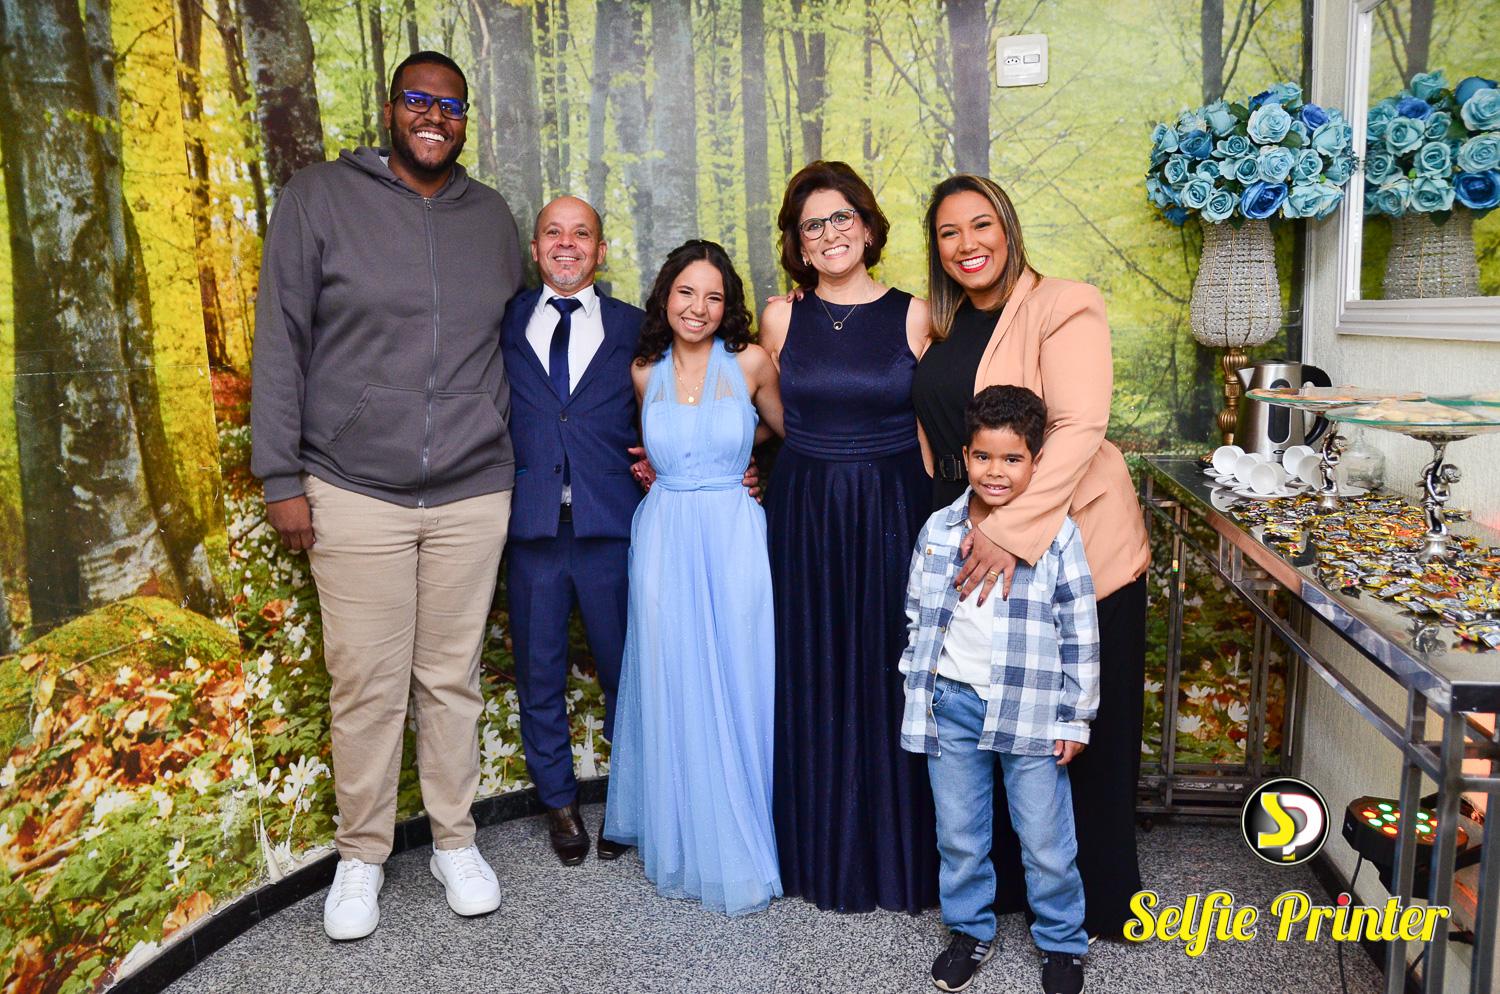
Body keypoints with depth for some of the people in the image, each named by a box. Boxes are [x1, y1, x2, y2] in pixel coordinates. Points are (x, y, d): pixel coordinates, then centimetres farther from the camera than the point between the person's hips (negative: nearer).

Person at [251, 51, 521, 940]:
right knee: (366, 686, 3)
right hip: (354, 492, -2)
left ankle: (455, 841, 27)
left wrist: (513, 457, 14)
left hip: (473, 493, 3)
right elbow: (281, 341, -1)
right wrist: (282, 478, -5)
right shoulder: (320, 198, 0)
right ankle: (363, 855, 23)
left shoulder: (491, 217, 10)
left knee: (454, 677, 10)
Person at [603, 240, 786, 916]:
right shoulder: (645, 373, 7)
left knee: (736, 688, 3)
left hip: (734, 537, -2)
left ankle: (742, 849, 22)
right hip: (664, 538, 2)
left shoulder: (750, 364, -1)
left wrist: (734, 455, 9)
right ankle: (685, 842, 25)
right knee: (672, 691, 7)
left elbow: (790, 434, 13)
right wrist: (658, 467, 9)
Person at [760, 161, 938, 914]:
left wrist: (934, 520, -2)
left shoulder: (914, 315, 0)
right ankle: (820, 853, 26)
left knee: (889, 679, 6)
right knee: (813, 682, 9)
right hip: (803, 515, 2)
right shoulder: (781, 317, 3)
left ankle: (897, 856, 25)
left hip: (892, 512, -1)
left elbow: (928, 428, 2)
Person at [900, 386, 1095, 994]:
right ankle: (970, 931, 36)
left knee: (1045, 839, 9)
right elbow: (917, 617, 9)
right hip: (952, 705, 3)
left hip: (1031, 710, -2)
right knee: (958, 834, 15)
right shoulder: (938, 531, 0)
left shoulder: (1058, 536, -8)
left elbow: (1081, 634, -5)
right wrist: (919, 690, 8)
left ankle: (1062, 941, 32)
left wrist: (1076, 716, -4)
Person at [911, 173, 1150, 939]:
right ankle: (1004, 877, 33)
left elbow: (1079, 429, -21)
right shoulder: (942, 328, 10)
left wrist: (1011, 529, -28)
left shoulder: (1062, 308, -10)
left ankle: (1092, 899, 27)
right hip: (972, 552, 6)